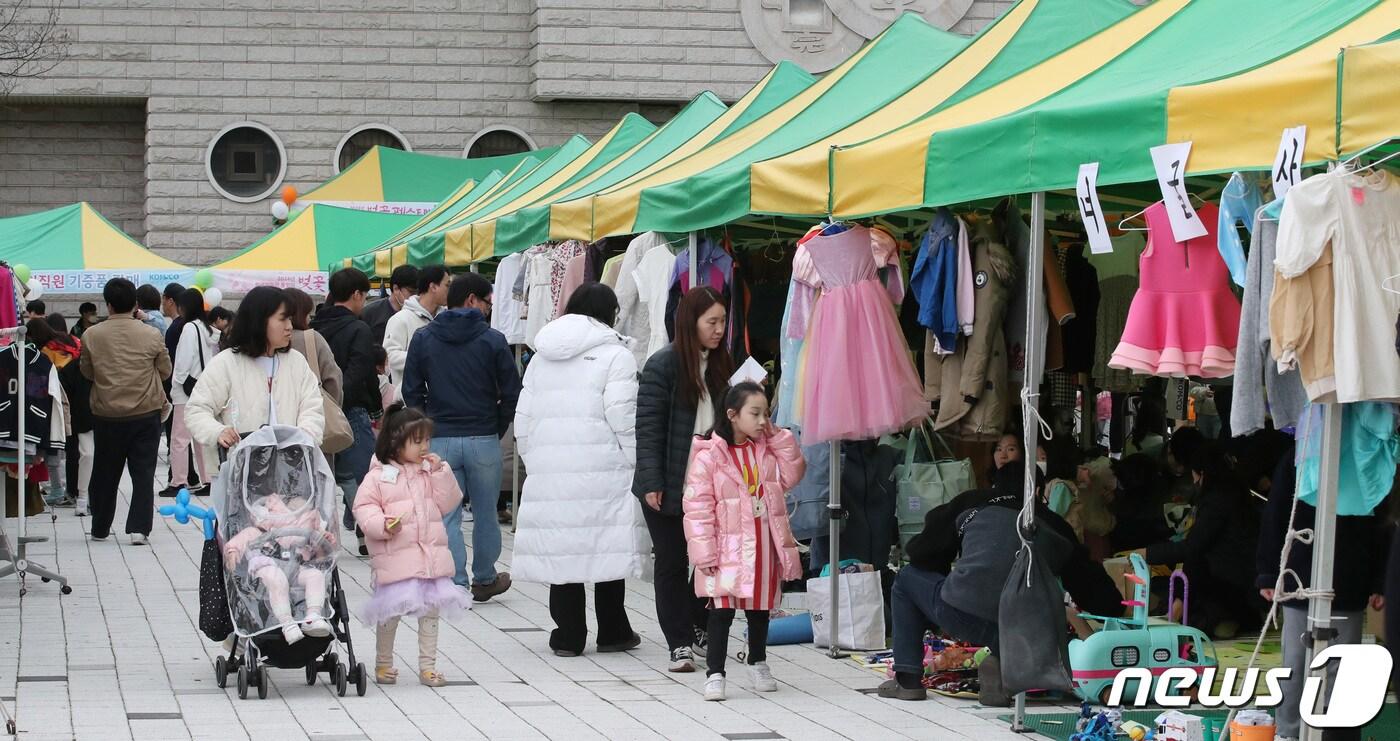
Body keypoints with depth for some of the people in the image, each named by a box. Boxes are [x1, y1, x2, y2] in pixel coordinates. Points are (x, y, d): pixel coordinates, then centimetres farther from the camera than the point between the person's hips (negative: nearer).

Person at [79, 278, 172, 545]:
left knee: (105, 472, 14)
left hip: (106, 415, 1)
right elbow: (165, 372, 4)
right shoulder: (151, 336, -8)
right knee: (143, 473, 4)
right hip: (146, 413, -1)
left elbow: (87, 372, 6)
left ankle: (100, 528, 24)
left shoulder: (91, 336, -7)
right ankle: (139, 528, -5)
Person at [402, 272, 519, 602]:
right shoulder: (492, 340, -5)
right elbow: (512, 393, -4)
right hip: (484, 439, -1)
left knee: (447, 516, 4)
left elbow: (411, 392, 4)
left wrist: (429, 427, 12)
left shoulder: (423, 338, 3)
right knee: (485, 513, 14)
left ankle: (455, 584, -3)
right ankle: (485, 580, 27)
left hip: (439, 439, 1)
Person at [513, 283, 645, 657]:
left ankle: (568, 635, 8)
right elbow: (622, 416, -10)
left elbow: (523, 418, 15)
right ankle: (613, 633, 10)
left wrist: (534, 460, 21)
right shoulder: (615, 355, -2)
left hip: (549, 470, 5)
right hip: (602, 468, -5)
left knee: (560, 548, 6)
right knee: (607, 546, 4)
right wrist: (637, 462, -2)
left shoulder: (541, 358, 16)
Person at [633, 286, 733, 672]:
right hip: (669, 486, -5)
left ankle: (702, 630, 23)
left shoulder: (720, 365, 9)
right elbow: (648, 427, -13)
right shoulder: (663, 365, -11)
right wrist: (651, 482, -17)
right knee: (672, 562, 2)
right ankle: (680, 643, 6)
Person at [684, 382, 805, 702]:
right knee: (722, 611, -7)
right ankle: (714, 673, 0)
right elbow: (697, 507, -13)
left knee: (760, 608, 19)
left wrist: (779, 438, -2)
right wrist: (704, 552, -17)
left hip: (764, 549, 6)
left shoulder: (768, 450, 8)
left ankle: (758, 663, 36)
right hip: (728, 551, -6)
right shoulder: (709, 455, -12)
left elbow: (790, 476, 2)